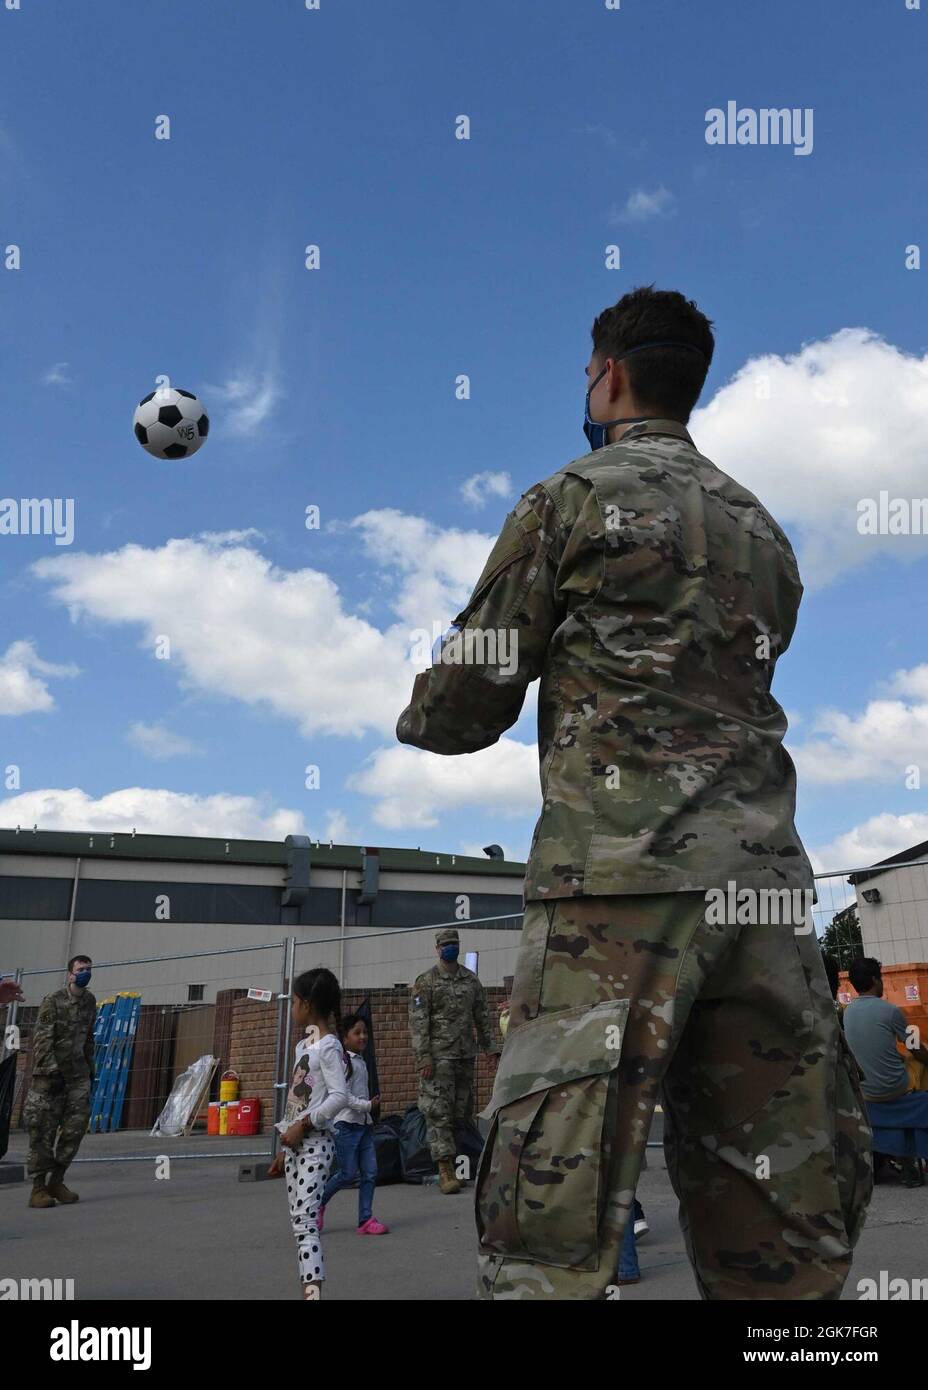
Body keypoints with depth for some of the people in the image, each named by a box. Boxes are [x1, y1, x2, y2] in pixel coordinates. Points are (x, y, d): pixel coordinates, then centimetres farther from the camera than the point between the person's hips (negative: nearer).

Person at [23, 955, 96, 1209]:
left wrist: (90, 1070, 17)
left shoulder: (90, 1002, 10)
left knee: (76, 1127, 0)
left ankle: (56, 1181, 14)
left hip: (78, 1075, 6)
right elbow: (42, 1040, -13)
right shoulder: (53, 1001, -9)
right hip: (51, 1076, -6)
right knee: (43, 1132, -1)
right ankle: (38, 1188, 7)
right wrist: (52, 1071, -19)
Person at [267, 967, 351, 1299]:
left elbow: (339, 1096, -23)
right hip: (296, 1143, 9)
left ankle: (313, 1290, -18)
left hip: (315, 1143, -9)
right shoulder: (304, 1045, 14)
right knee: (299, 1221, 11)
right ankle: (308, 1287, 17)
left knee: (305, 1219, -15)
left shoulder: (328, 1046, -12)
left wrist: (303, 1125, -19)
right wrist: (284, 1150, 19)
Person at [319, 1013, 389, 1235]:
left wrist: (370, 1115, 12)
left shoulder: (362, 1062, 15)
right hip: (346, 1123, -7)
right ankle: (317, 1204, 18)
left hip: (364, 1123, 7)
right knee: (348, 1173, -4)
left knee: (370, 1171, 1)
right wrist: (367, 1105, -17)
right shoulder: (342, 1061, -10)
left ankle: (365, 1219, 8)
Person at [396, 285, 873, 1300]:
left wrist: (414, 720, 26)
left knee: (549, 1238, -4)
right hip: (766, 874, 7)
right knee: (781, 1251, 12)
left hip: (621, 877, -7)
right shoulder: (764, 529, 22)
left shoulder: (573, 497, 3)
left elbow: (464, 707, 3)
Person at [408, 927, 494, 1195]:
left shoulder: (471, 980, 10)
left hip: (466, 1054, 5)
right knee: (439, 1113, -6)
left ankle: (452, 1163, 21)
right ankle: (445, 1171, -4)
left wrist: (489, 1047, 11)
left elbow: (482, 1016, 16)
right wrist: (424, 1058, -14)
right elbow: (417, 1022, -9)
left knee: (462, 1111, 9)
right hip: (438, 1055, -5)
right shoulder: (426, 982, -5)